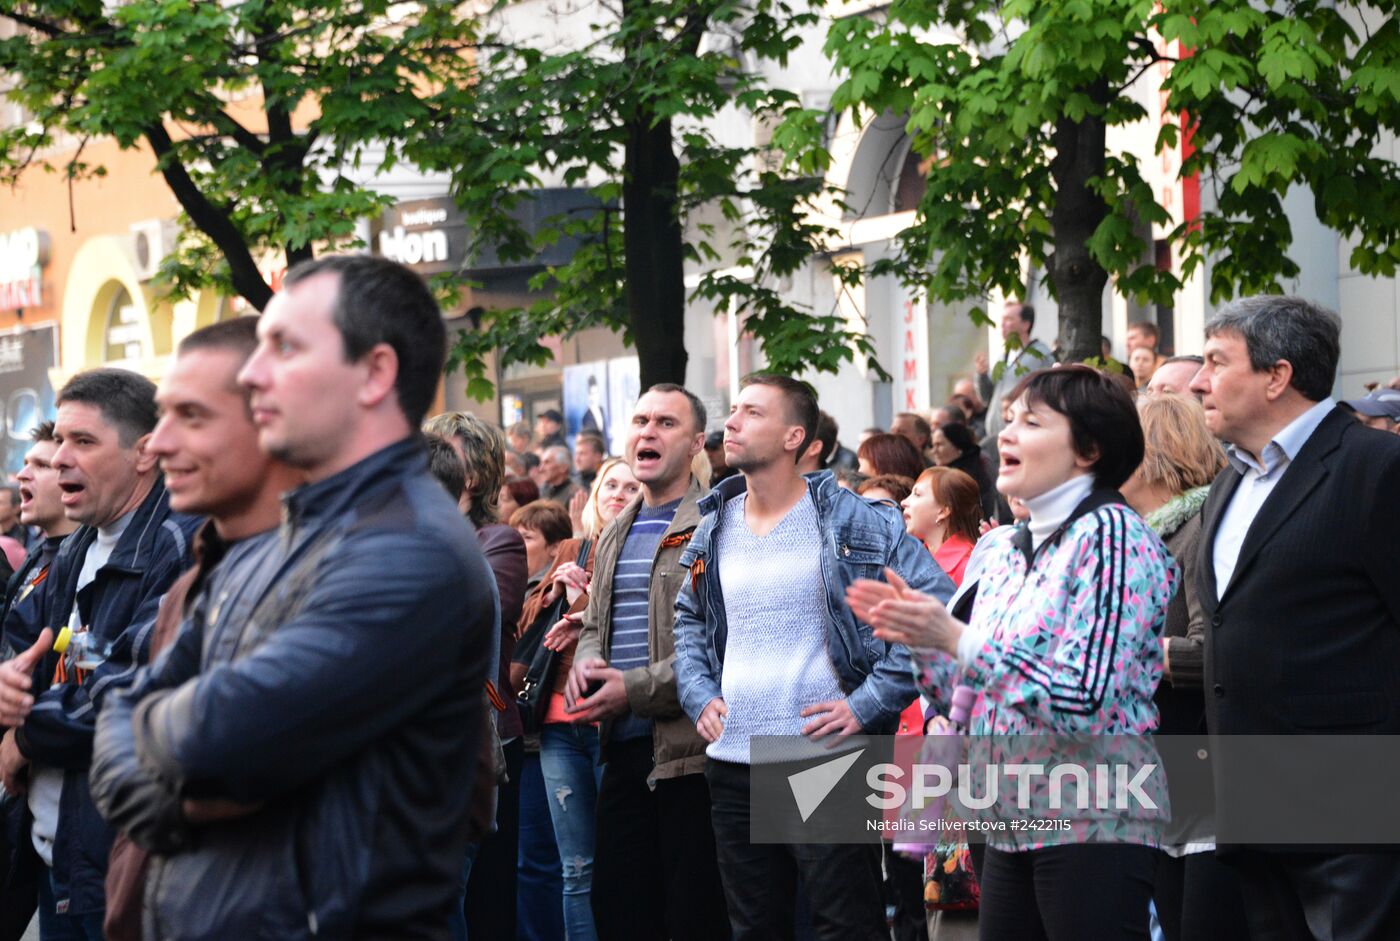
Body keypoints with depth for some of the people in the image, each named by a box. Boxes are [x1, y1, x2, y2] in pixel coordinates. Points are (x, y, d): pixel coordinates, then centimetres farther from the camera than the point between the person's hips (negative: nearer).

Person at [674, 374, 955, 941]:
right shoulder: (715, 529, 11)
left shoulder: (851, 521, -7)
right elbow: (689, 618, 25)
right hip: (732, 763, 6)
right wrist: (699, 695, 7)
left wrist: (870, 702, -14)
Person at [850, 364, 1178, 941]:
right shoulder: (1004, 549, 13)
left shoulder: (1111, 535, -10)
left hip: (1093, 828, -7)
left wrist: (957, 639, -20)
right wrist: (920, 639, 0)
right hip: (1013, 828, 8)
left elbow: (1085, 703, -19)